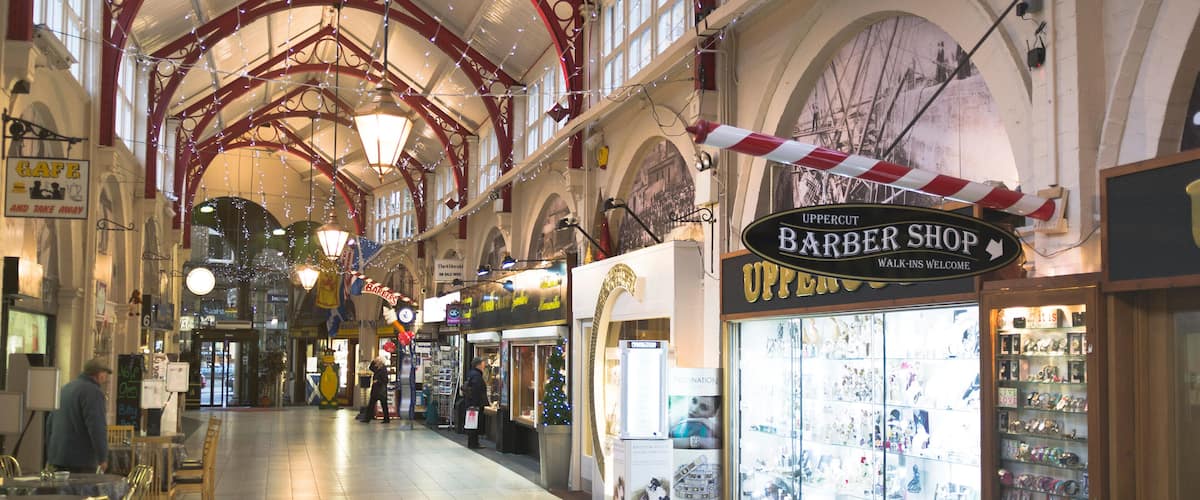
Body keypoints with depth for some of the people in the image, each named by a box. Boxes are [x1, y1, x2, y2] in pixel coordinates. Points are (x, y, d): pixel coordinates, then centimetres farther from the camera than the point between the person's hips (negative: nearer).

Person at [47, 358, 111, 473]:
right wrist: (103, 457, -15)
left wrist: (50, 452, 31)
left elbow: (51, 421, 25)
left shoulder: (66, 388, 17)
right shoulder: (93, 392, -13)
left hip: (57, 455, 9)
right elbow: (96, 427, -20)